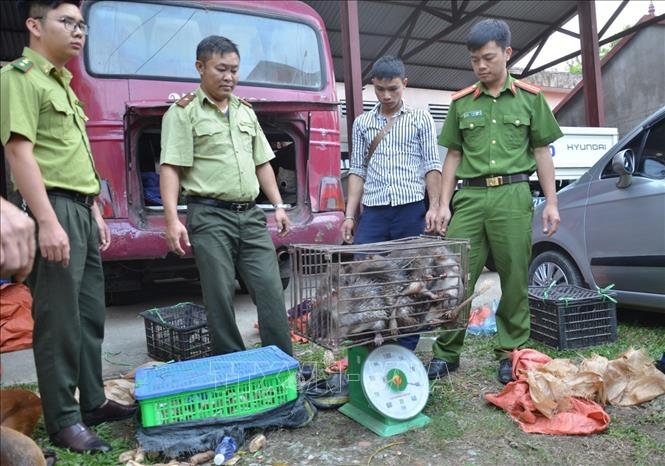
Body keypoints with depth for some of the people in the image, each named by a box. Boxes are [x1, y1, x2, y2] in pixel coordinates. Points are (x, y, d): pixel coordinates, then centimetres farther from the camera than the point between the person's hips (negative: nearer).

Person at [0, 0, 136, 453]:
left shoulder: (62, 83, 21)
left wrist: (95, 212, 20)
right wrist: (47, 221, -24)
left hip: (81, 211, 9)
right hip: (55, 211, -9)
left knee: (90, 314, 13)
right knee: (59, 320, -3)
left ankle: (93, 401, 26)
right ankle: (63, 421, 9)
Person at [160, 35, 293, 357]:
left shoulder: (245, 111, 18)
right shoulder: (183, 112, -1)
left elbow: (262, 163, 20)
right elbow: (170, 168, -9)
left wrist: (278, 205, 12)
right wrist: (173, 219, -19)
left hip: (251, 216, 5)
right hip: (211, 217, -5)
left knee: (271, 292, 4)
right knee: (220, 299, 2)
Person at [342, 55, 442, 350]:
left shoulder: (421, 119, 8)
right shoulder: (362, 123, 13)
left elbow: (432, 166, 4)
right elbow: (357, 171, 11)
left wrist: (434, 207, -8)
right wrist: (349, 215, 3)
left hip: (412, 210, -2)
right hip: (372, 212, 2)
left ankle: (405, 351, 16)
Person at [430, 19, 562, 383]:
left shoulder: (530, 98, 9)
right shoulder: (461, 103, 12)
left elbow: (541, 152, 10)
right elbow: (453, 156, 12)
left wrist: (551, 202, 3)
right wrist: (443, 203, 4)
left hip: (513, 195, -1)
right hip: (470, 196, 1)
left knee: (515, 279, 3)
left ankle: (511, 353, 18)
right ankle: (446, 353, 11)